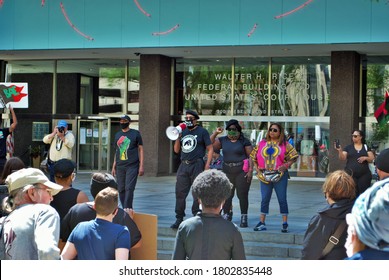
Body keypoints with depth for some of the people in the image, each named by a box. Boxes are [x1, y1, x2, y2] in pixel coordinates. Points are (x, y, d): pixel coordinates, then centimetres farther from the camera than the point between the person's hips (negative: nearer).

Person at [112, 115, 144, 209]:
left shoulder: (135, 133, 2)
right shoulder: (117, 135, 15)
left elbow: (140, 149, 2)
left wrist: (141, 166, -5)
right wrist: (114, 166, 16)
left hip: (132, 166, -5)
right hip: (120, 166, 5)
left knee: (129, 189, -12)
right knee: (121, 189, 4)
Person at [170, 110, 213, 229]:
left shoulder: (202, 132, 2)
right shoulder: (183, 132, 16)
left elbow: (210, 149, -1)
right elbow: (176, 150, 17)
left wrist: (207, 166, -11)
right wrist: (178, 138, 1)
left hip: (197, 165, -5)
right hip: (183, 165, 5)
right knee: (180, 193, 4)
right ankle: (179, 219, 9)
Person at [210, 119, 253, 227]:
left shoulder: (244, 141, 1)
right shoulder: (223, 140, 13)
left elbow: (251, 156, -2)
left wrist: (250, 170, -12)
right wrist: (215, 133, -3)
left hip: (242, 171, -4)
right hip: (227, 171, 4)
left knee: (242, 195, -4)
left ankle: (244, 218, 4)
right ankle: (227, 216, 12)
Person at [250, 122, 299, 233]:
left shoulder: (285, 144, 2)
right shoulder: (262, 143, 9)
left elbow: (294, 156, 2)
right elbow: (254, 157, 14)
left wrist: (286, 165, -12)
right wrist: (256, 168, 1)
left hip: (280, 176, -2)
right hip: (265, 175, 2)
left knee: (282, 199, 2)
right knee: (264, 199, 7)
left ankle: (285, 224, 8)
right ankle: (262, 223, 12)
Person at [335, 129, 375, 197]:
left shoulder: (366, 147, 9)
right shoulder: (348, 147, 8)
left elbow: (372, 159, 7)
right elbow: (342, 158, -1)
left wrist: (365, 158, -12)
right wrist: (340, 151, -18)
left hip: (364, 175, 0)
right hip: (350, 175, 0)